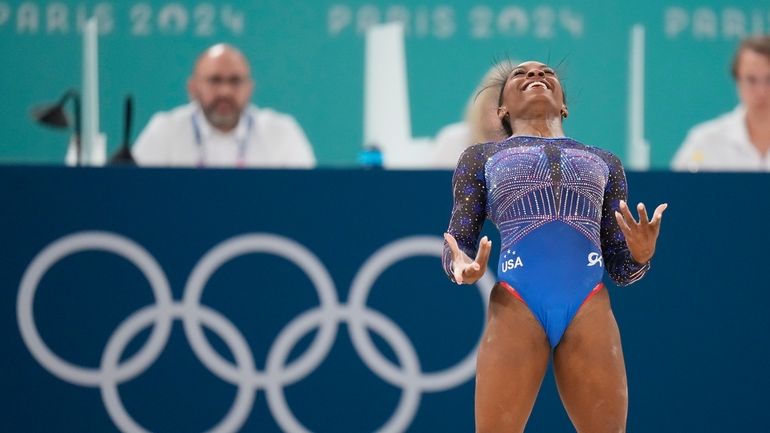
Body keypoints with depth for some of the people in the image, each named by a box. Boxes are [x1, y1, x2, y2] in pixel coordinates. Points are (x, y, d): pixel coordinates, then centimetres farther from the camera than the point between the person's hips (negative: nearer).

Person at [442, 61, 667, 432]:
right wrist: (463, 268, -12)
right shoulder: (481, 158, 20)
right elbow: (455, 249, 13)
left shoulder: (605, 164, 25)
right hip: (516, 308, -2)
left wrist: (640, 255, -4)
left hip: (590, 309, 2)